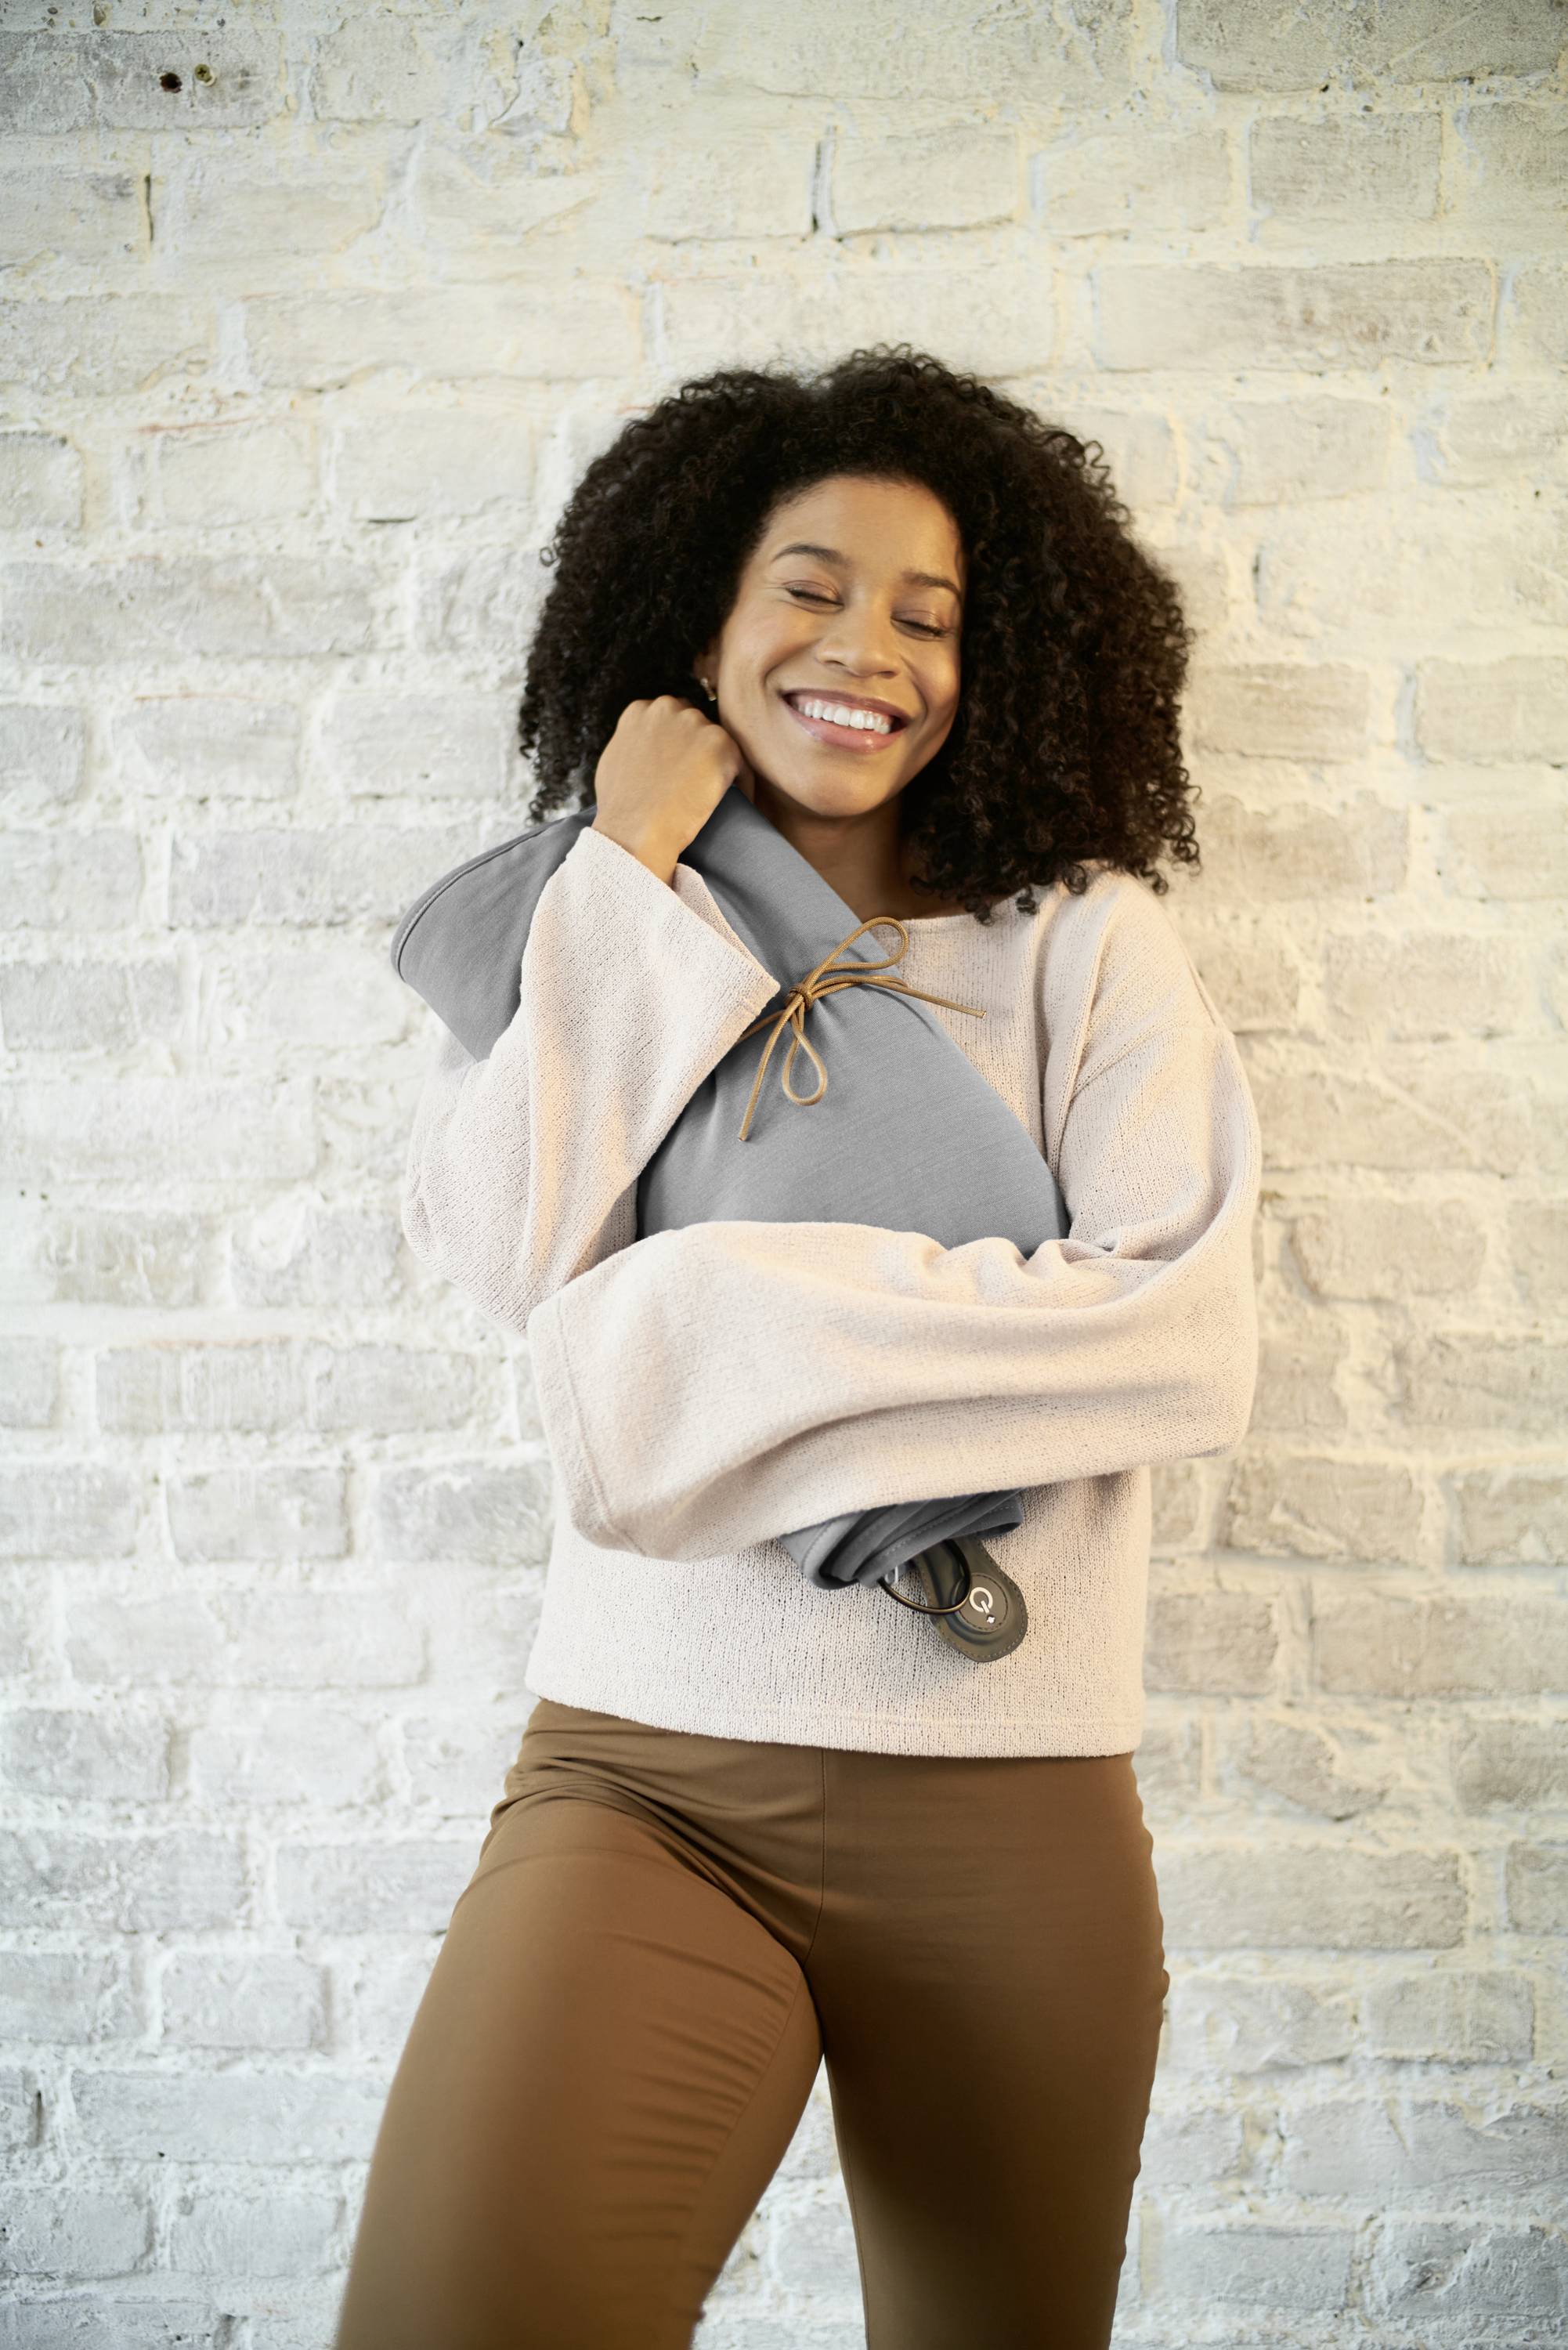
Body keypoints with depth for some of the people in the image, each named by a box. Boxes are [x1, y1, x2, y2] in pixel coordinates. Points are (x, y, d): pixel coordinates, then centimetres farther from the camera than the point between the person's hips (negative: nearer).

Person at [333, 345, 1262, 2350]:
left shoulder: (1084, 941, 3)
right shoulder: (590, 939, 10)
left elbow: (1190, 1337, -11)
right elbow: (502, 1249, -8)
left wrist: (717, 1316, -14)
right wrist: (629, 868, -5)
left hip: (1008, 1793, 0)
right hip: (642, 1766, 0)